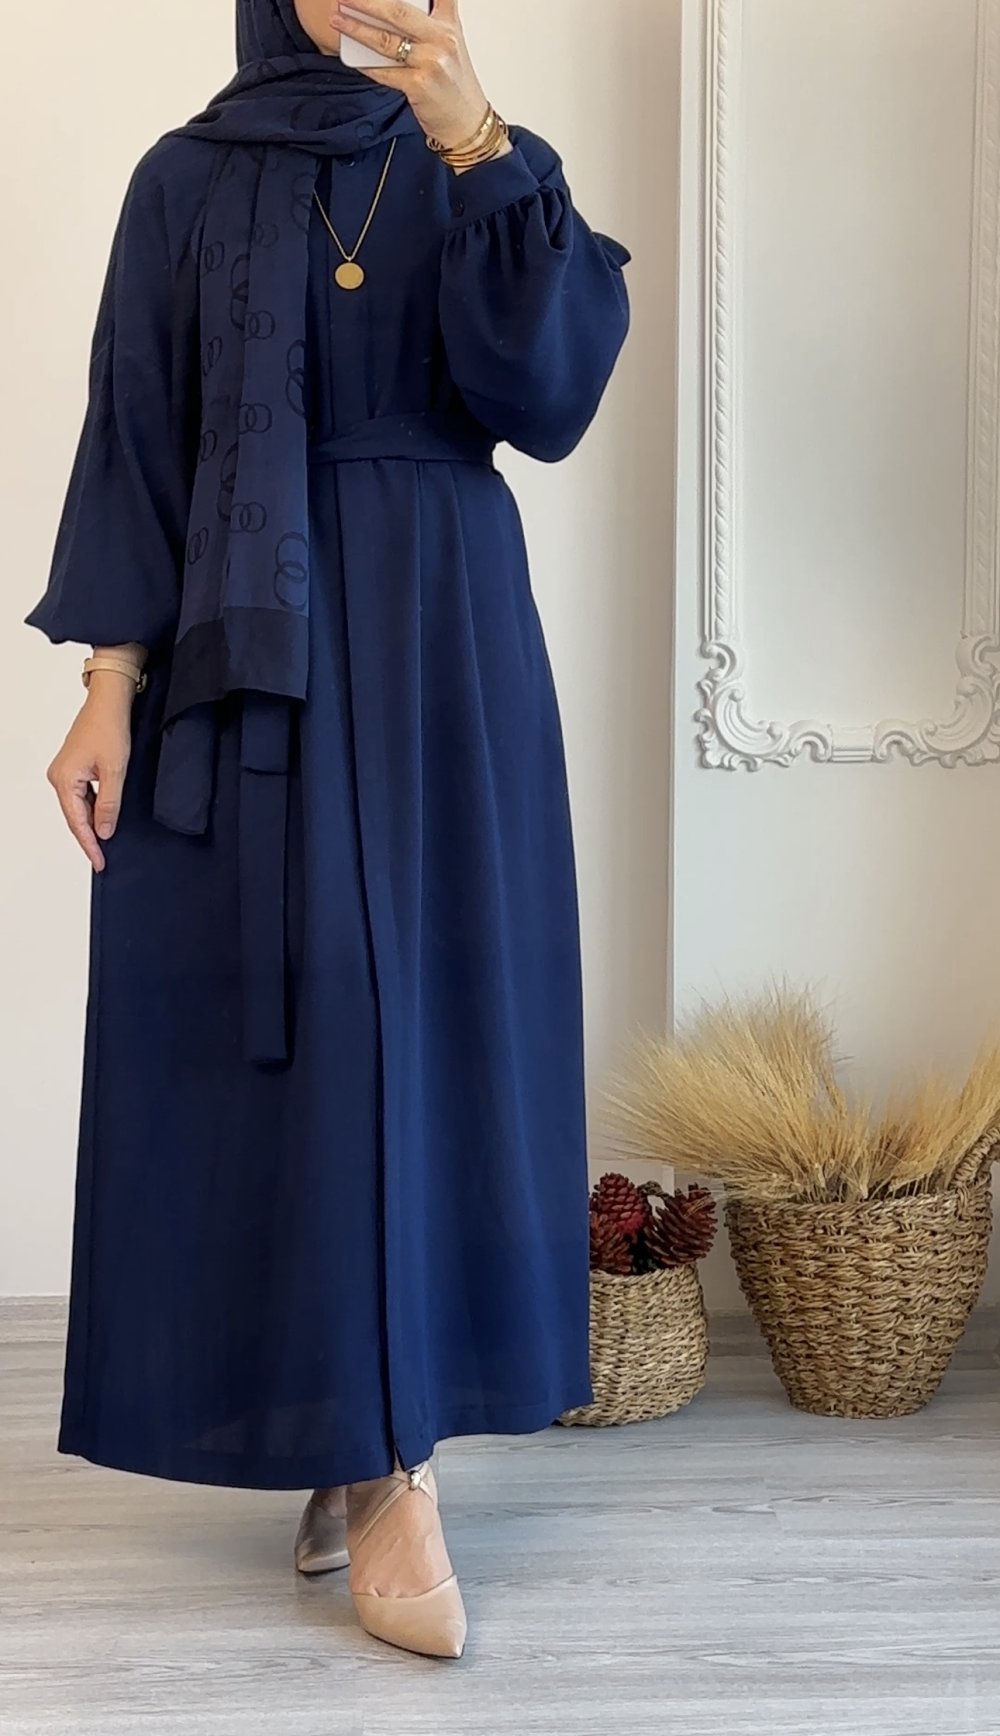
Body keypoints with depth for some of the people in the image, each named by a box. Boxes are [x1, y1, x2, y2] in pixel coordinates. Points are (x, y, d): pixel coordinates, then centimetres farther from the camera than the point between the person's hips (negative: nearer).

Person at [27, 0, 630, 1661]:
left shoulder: (481, 174, 9)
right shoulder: (190, 182, 6)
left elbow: (549, 394, -7)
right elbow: (137, 441, 1)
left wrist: (477, 148, -15)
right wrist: (109, 685, -8)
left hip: (444, 650, 2)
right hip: (248, 653, -1)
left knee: (428, 1018, 0)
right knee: (296, 1022, -4)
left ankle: (378, 1437, 13)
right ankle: (379, 1455, 5)